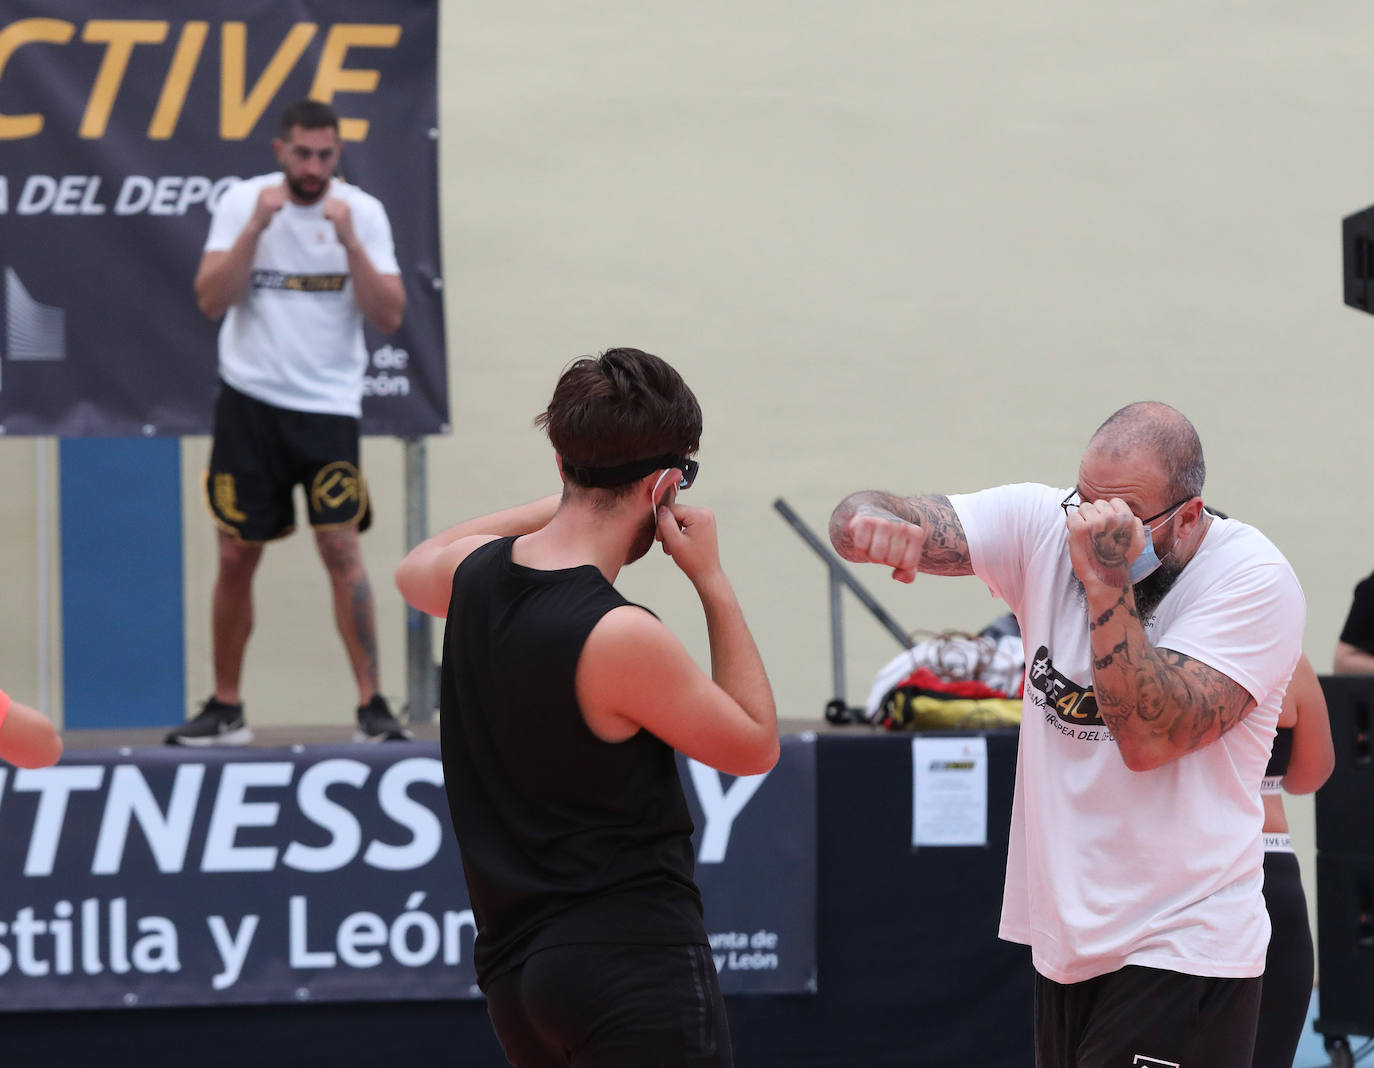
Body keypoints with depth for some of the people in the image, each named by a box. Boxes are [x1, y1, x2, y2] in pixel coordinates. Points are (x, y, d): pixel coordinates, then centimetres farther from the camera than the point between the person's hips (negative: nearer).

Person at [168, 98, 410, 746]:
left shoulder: (363, 212, -1)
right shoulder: (242, 202, -2)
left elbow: (389, 317, -8)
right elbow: (211, 301, -11)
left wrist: (349, 242, -18)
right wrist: (257, 226, -19)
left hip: (328, 405, -1)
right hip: (250, 400, 1)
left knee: (342, 548, -10)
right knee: (236, 558, 4)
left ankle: (372, 707, -6)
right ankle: (225, 710, 16)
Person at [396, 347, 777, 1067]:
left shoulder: (475, 575, 4)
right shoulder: (621, 637, -19)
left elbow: (416, 570, 32)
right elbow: (754, 744, -3)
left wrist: (559, 507, 27)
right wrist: (711, 580, -2)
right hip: (632, 960, -9)